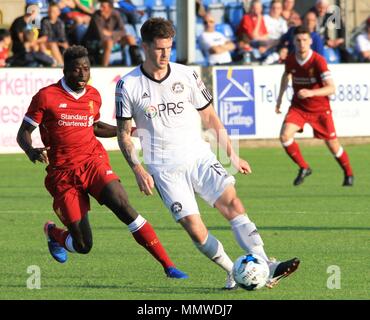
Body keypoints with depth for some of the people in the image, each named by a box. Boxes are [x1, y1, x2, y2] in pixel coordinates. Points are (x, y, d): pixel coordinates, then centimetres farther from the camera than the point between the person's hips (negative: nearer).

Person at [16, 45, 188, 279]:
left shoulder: (93, 96, 10)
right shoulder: (46, 97, -5)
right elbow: (24, 132, -2)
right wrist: (32, 151, -23)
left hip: (94, 163, 3)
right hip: (63, 174, -3)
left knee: (124, 208, -24)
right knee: (83, 246, -6)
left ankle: (168, 265, -22)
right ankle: (52, 232, 32)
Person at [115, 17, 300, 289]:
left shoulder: (186, 76, 4)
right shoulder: (128, 86, -2)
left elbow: (210, 117, 14)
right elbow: (123, 133, 4)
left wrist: (232, 155, 12)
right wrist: (138, 169, -8)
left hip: (199, 157, 2)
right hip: (165, 169, -2)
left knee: (232, 202, -20)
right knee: (193, 227, -15)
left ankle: (266, 267, -27)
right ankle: (234, 274, -1)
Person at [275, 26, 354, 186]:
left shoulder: (318, 61, -22)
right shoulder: (290, 60, -8)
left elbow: (331, 88, -28)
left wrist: (311, 93, -42)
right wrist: (280, 98, 17)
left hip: (320, 108, -3)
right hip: (298, 107, 3)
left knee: (332, 144, 3)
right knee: (285, 136, -19)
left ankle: (348, 174, 29)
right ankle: (304, 168, 2)